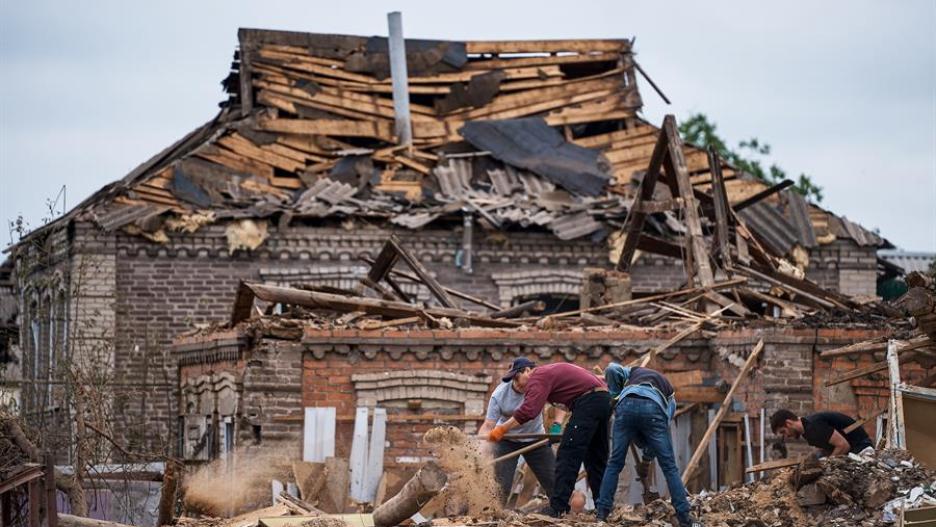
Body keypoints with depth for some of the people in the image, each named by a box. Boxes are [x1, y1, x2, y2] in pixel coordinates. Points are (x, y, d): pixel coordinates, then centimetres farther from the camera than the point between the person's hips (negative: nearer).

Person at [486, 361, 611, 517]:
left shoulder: (537, 378, -4)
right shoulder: (551, 371, 26)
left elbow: (528, 411, -17)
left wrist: (502, 428, -15)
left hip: (588, 401, -10)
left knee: (567, 456, -7)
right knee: (597, 458, 15)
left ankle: (557, 508, -11)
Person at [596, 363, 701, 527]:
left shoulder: (634, 372, 40)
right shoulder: (668, 391, 38)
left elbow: (612, 369, 17)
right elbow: (667, 418, 25)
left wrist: (614, 395, 29)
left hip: (627, 404, 0)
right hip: (653, 408, 0)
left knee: (615, 463, 12)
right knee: (669, 466, 7)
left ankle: (602, 512, 10)